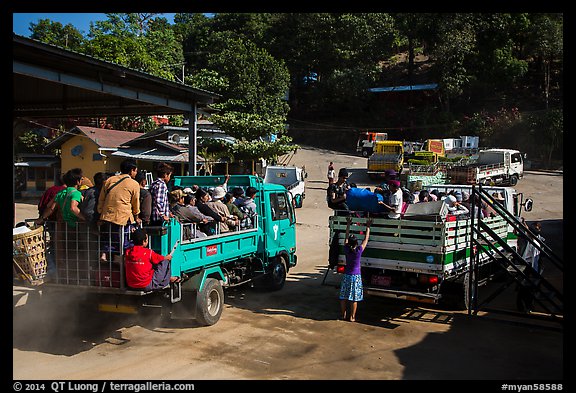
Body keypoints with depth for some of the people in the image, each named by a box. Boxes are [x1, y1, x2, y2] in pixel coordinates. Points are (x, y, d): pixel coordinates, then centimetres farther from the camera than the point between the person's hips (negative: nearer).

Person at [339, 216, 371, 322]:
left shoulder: (346, 249, -8)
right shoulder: (359, 250, -13)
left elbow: (346, 237, 6)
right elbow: (366, 239, -2)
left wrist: (348, 224, 15)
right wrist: (368, 227, 8)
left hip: (346, 275, 3)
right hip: (356, 276, -3)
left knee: (343, 297, 11)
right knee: (354, 298, 5)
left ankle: (343, 315, 20)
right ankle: (352, 317, 9)